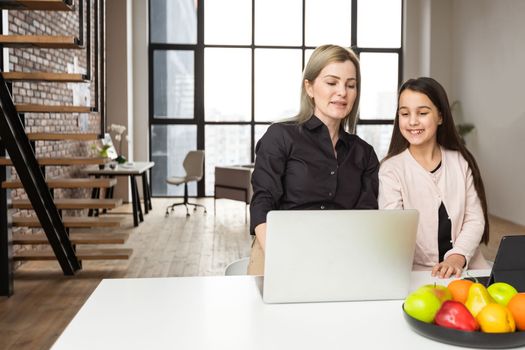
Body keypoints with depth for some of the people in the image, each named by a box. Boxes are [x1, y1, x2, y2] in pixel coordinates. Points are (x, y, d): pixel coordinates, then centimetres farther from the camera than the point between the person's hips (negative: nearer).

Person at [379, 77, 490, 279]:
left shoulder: (461, 161, 7)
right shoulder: (391, 169, -4)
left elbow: (474, 219, 3)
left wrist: (457, 258, -14)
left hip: (466, 266, 3)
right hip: (417, 271, -3)